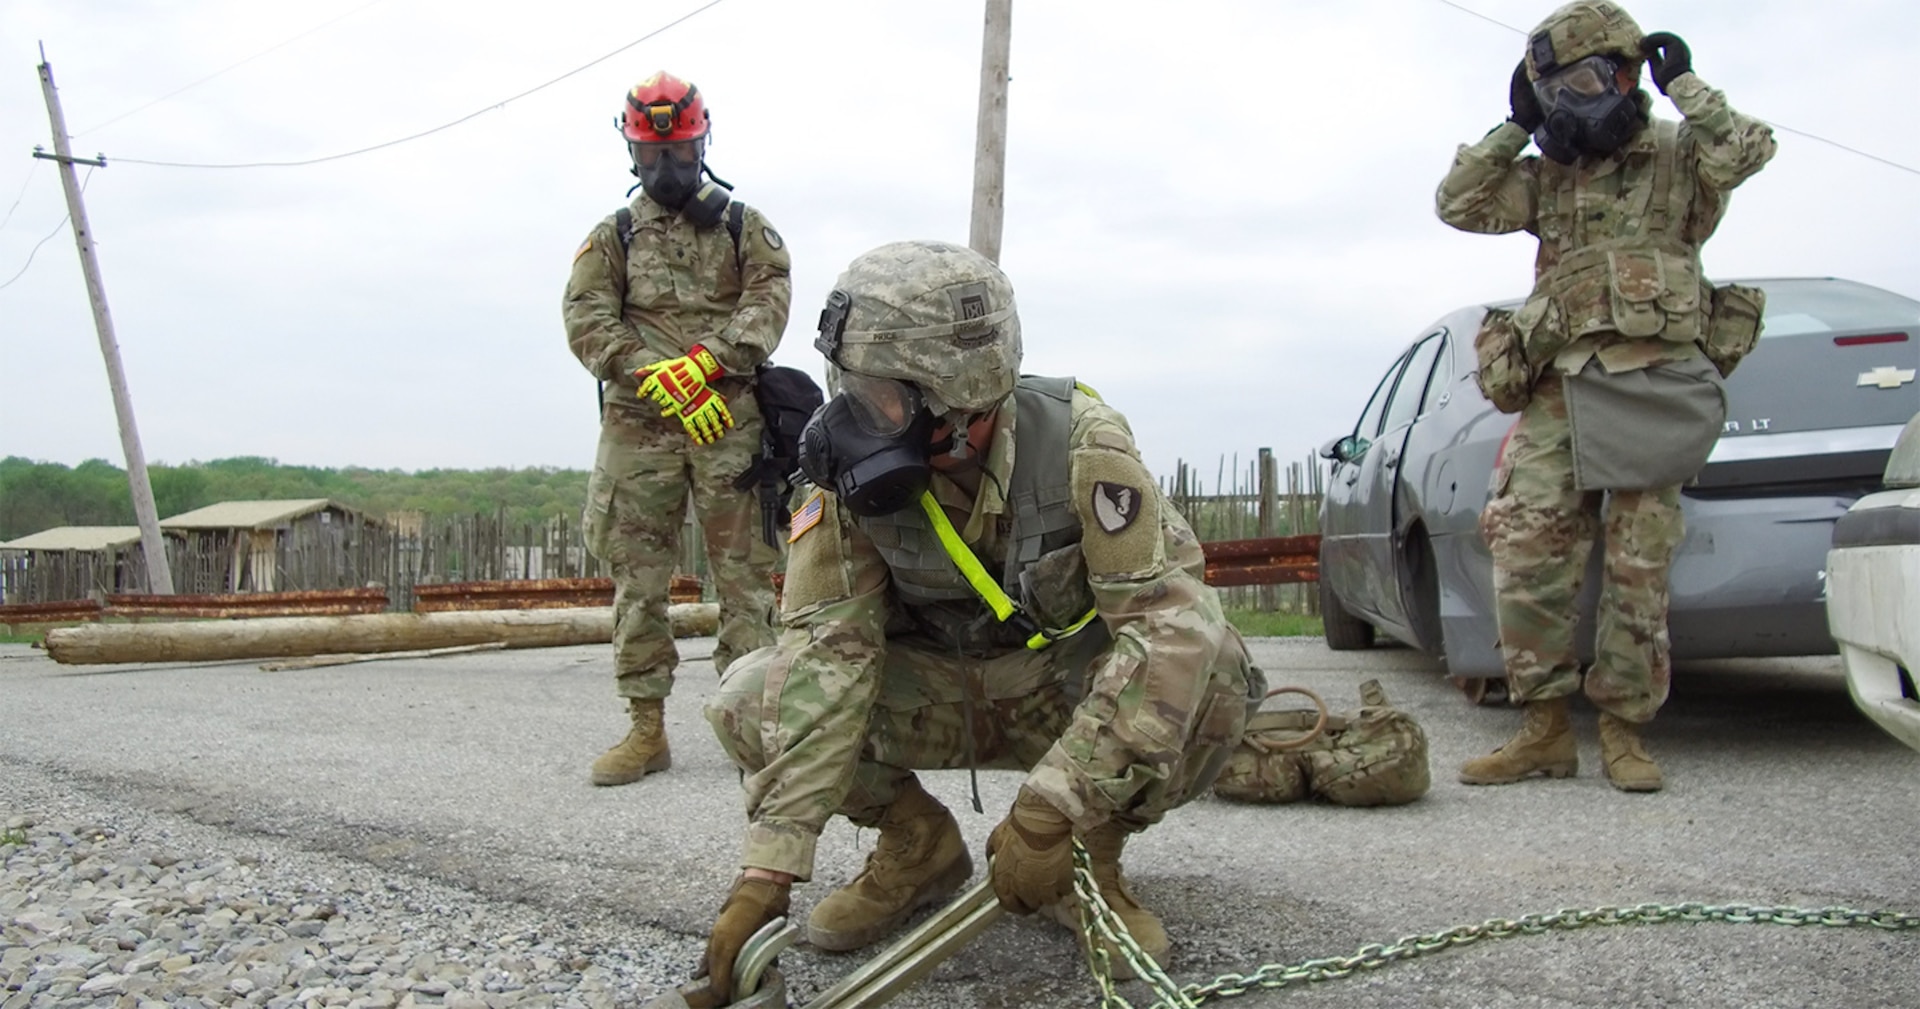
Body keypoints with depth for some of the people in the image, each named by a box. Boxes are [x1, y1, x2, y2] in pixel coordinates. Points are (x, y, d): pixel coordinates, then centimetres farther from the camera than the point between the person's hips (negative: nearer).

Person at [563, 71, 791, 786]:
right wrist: (658, 377, -14)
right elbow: (587, 321, 2)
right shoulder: (613, 236, 16)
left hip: (730, 422, -1)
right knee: (637, 580, 2)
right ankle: (646, 730, 9)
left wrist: (709, 359, -18)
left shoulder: (745, 226, 15)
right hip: (638, 425, 1)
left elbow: (770, 299, -1)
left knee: (746, 576, -2)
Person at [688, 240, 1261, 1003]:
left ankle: (1089, 853, -5)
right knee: (750, 701, -21)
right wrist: (768, 870, -34)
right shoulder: (851, 474, -21)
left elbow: (1173, 621, -34)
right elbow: (825, 653, -25)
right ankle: (919, 847, 5)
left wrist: (1049, 809, -41)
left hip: (1068, 689, -2)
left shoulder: (1078, 441, -28)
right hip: (940, 692, 3)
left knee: (1208, 672, -34)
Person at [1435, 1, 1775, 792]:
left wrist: (1683, 87, 3)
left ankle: (1622, 731, 7)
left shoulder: (1677, 160, 11)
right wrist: (1516, 127, 11)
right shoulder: (1546, 178, 20)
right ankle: (1545, 728, -3)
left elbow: (1746, 149, -9)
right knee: (1525, 547, -10)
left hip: (1653, 383, -3)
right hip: (1559, 391, 3)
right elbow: (1458, 204, 12)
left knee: (1638, 567, -4)